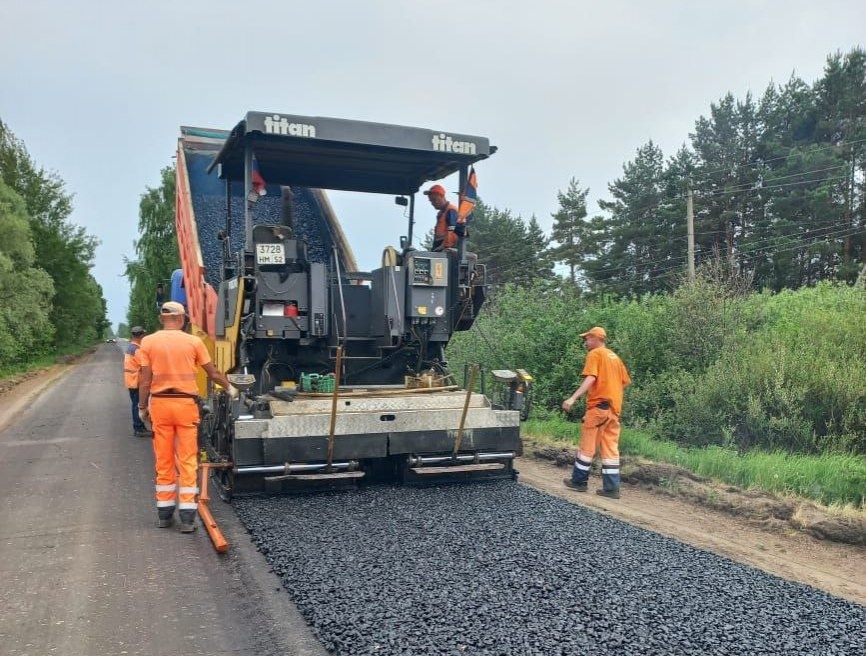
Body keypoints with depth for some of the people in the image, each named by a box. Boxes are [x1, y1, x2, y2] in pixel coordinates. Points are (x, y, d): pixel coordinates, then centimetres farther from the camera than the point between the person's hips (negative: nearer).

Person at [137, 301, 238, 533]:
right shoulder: (193, 342, -2)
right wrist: (229, 388, 22)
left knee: (163, 461, 11)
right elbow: (213, 372, 6)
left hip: (160, 403, 2)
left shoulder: (148, 342, -1)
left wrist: (143, 406, 9)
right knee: (187, 461, 3)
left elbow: (145, 379, -2)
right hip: (186, 403, -1)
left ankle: (164, 514, 21)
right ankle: (187, 517, 1)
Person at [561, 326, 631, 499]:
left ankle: (579, 481, 13)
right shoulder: (615, 356, 17)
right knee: (611, 448, 5)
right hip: (614, 408, 7)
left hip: (598, 406, -7)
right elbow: (626, 382, 22)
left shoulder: (595, 354, -5)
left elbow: (591, 378, -21)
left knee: (587, 445, 4)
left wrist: (573, 398, -28)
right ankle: (611, 488, 3)